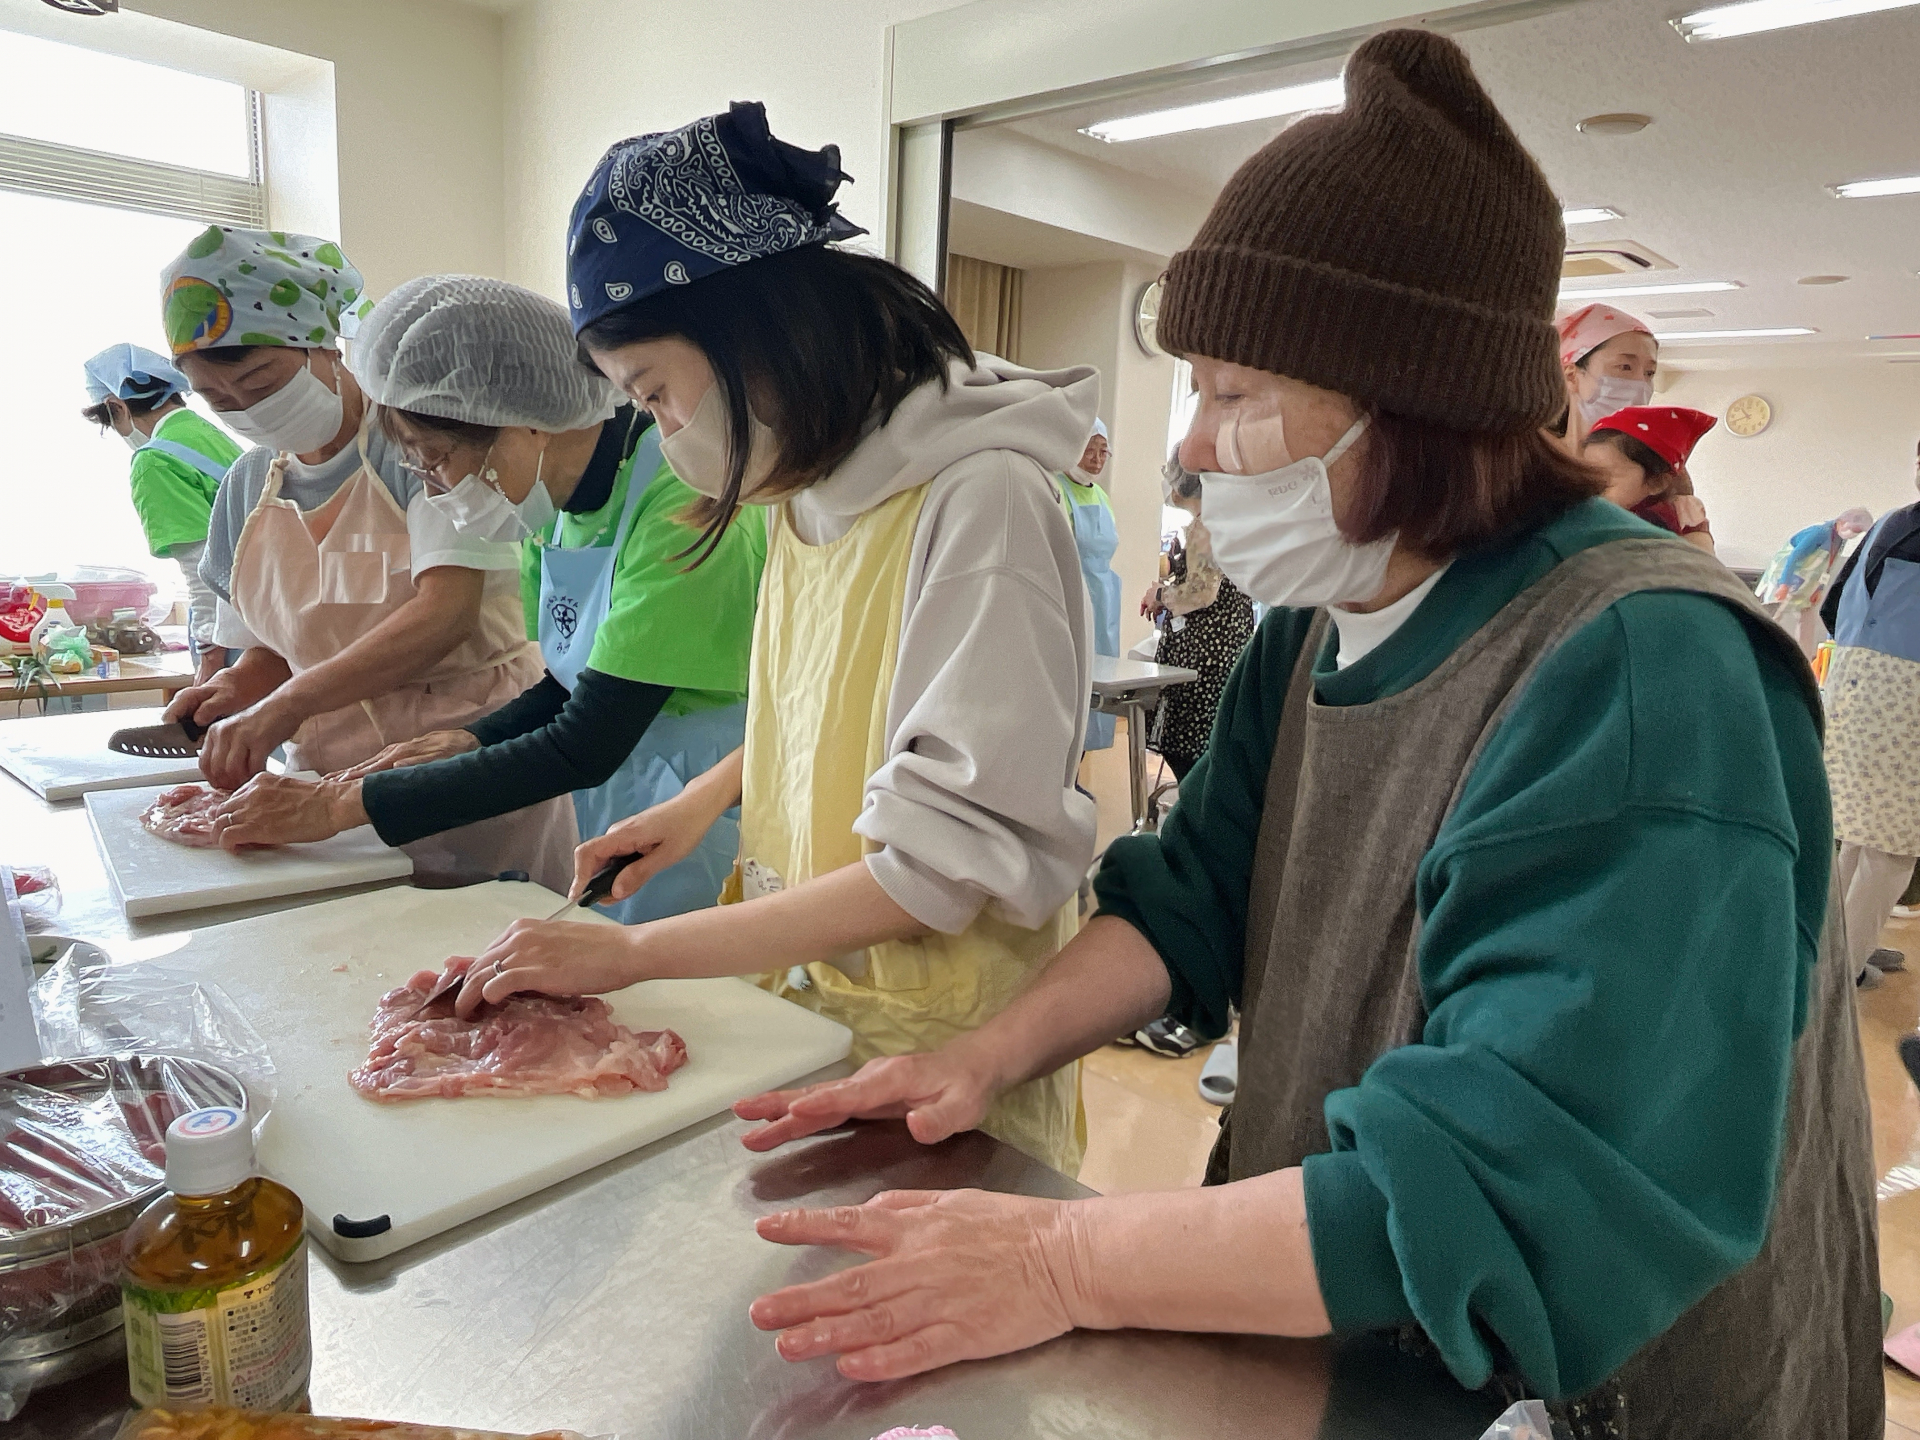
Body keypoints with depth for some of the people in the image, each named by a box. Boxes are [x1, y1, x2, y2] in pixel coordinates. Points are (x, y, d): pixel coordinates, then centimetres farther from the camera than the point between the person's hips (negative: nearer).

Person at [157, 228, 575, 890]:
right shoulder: (250, 483, 10)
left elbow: (447, 611, -22)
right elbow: (275, 644, 18)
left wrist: (289, 702, -29)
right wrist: (234, 688, -4)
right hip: (330, 777, 5)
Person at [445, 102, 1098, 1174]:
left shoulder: (981, 498, -22)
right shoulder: (809, 494, 5)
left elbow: (950, 862, -25)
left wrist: (635, 952, -21)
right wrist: (711, 795, 3)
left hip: (936, 1047, -7)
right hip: (801, 985, 7)